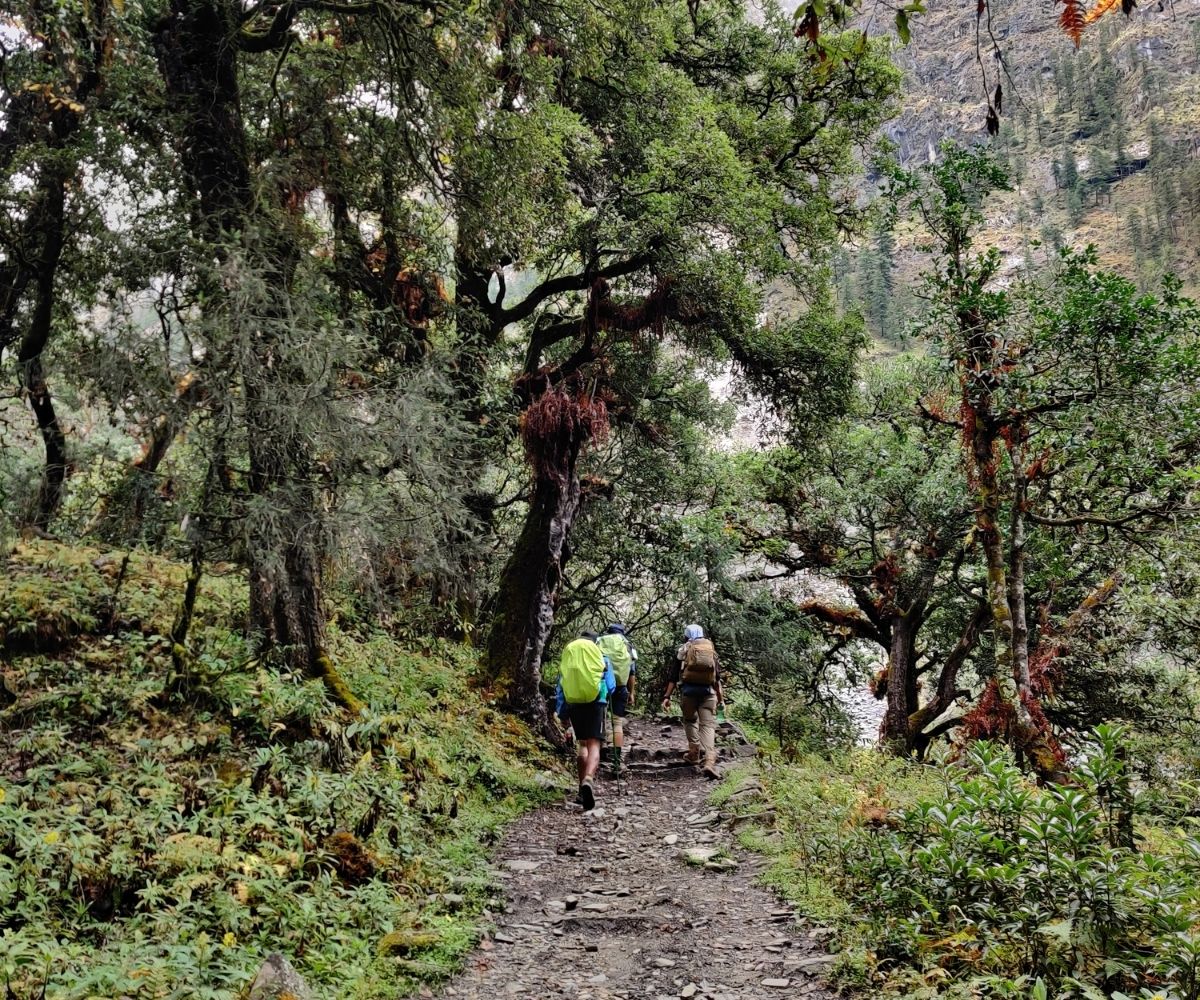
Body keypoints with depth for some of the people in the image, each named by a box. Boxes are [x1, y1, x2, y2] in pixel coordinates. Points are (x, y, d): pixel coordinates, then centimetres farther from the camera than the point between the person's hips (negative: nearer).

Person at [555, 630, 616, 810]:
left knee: (582, 744, 18)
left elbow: (560, 689, 12)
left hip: (574, 705, 3)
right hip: (596, 703, -3)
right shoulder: (602, 658, 8)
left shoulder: (565, 659, 13)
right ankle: (588, 780, -37)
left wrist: (562, 715, 17)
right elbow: (611, 687, 7)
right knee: (593, 745, -10)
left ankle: (583, 788, 19)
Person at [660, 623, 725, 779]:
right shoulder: (711, 649, 16)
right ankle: (709, 762, -21)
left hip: (688, 689, -1)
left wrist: (667, 696, 3)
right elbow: (718, 677, 12)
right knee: (708, 725, -4)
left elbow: (673, 676, 4)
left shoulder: (682, 650, 11)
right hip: (708, 690, 1)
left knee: (690, 720, 24)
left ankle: (694, 752, 18)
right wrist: (721, 698, 16)